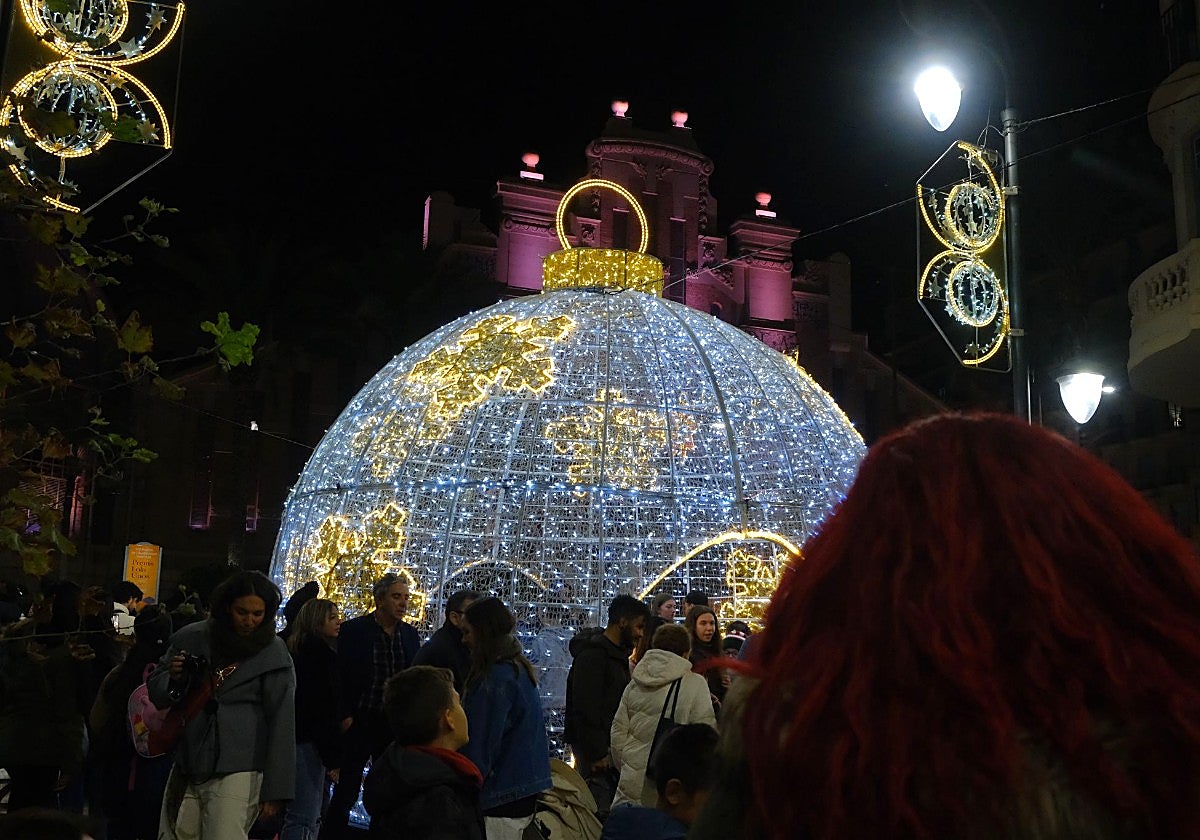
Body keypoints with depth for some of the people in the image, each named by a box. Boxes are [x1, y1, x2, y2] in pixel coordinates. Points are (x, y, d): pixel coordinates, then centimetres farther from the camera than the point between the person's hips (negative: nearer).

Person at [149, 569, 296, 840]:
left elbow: (281, 723, -4)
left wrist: (275, 791, -7)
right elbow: (156, 693, 15)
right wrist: (175, 679, -9)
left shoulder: (273, 653, -3)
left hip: (237, 770, -4)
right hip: (187, 768, 4)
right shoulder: (192, 638, 6)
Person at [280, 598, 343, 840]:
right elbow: (325, 710, -18)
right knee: (305, 818, -9)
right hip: (310, 742, -10)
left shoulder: (295, 649, 15)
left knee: (297, 813, 16)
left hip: (292, 736, 10)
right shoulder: (321, 653, -13)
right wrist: (333, 757, -18)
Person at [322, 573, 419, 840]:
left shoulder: (410, 634, 7)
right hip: (359, 724, -4)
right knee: (345, 794, 1)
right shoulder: (353, 630, -5)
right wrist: (345, 717, -11)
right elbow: (340, 677, -6)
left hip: (395, 727, 4)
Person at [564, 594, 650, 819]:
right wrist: (596, 753, -21)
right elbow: (585, 708, -20)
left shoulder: (619, 654, 16)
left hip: (609, 745, 9)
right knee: (599, 811, -9)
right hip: (596, 749, -9)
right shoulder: (592, 655, -15)